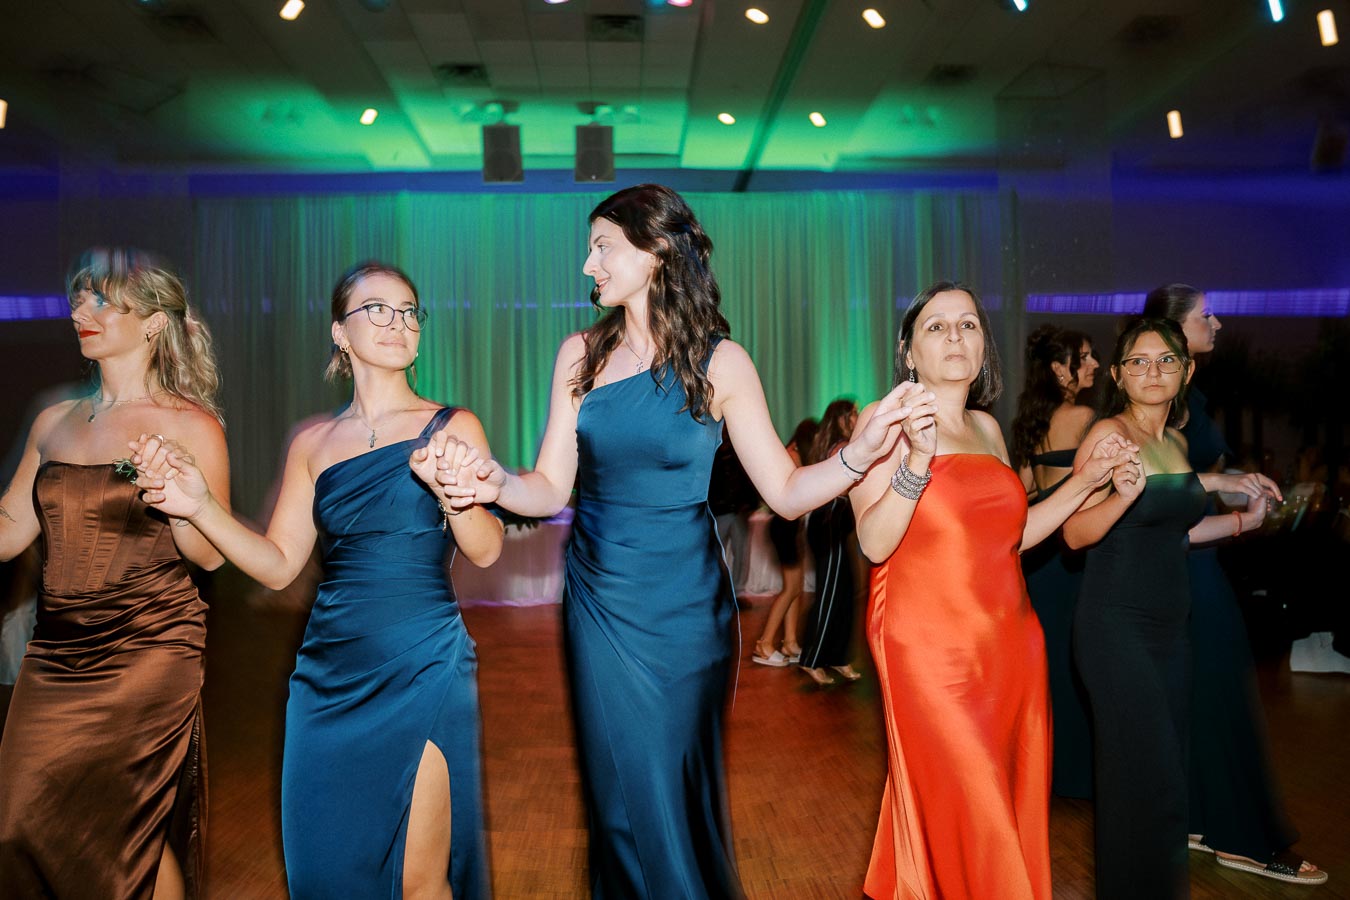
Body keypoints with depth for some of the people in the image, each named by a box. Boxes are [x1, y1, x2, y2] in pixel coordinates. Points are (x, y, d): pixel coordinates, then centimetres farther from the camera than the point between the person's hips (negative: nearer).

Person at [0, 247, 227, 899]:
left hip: (145, 656, -5)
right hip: (54, 655, 6)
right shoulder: (54, 422, 10)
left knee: (129, 832, 0)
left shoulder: (190, 425, -5)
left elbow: (209, 556, -7)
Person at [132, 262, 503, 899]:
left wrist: (451, 491, -27)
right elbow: (278, 565, 7)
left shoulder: (451, 427, 0)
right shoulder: (313, 444, 9)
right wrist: (200, 506, -7)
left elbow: (485, 551, -7)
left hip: (423, 671, -3)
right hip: (329, 673, 4)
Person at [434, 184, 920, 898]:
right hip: (598, 596, 3)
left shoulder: (719, 362, -7)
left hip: (681, 604, -2)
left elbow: (785, 493, -9)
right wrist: (497, 485, -22)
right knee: (616, 788, 13)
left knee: (676, 787, 10)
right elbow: (551, 487, -2)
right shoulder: (581, 354, 0)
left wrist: (861, 452, -25)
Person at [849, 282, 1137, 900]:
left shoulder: (986, 428, 14)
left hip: (1009, 643, 7)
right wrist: (919, 457, -24)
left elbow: (1012, 535, 16)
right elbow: (874, 542, -14)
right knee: (965, 813, -3)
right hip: (930, 645, -6)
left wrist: (1086, 478, 13)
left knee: (1017, 808, 12)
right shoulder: (885, 421, -5)